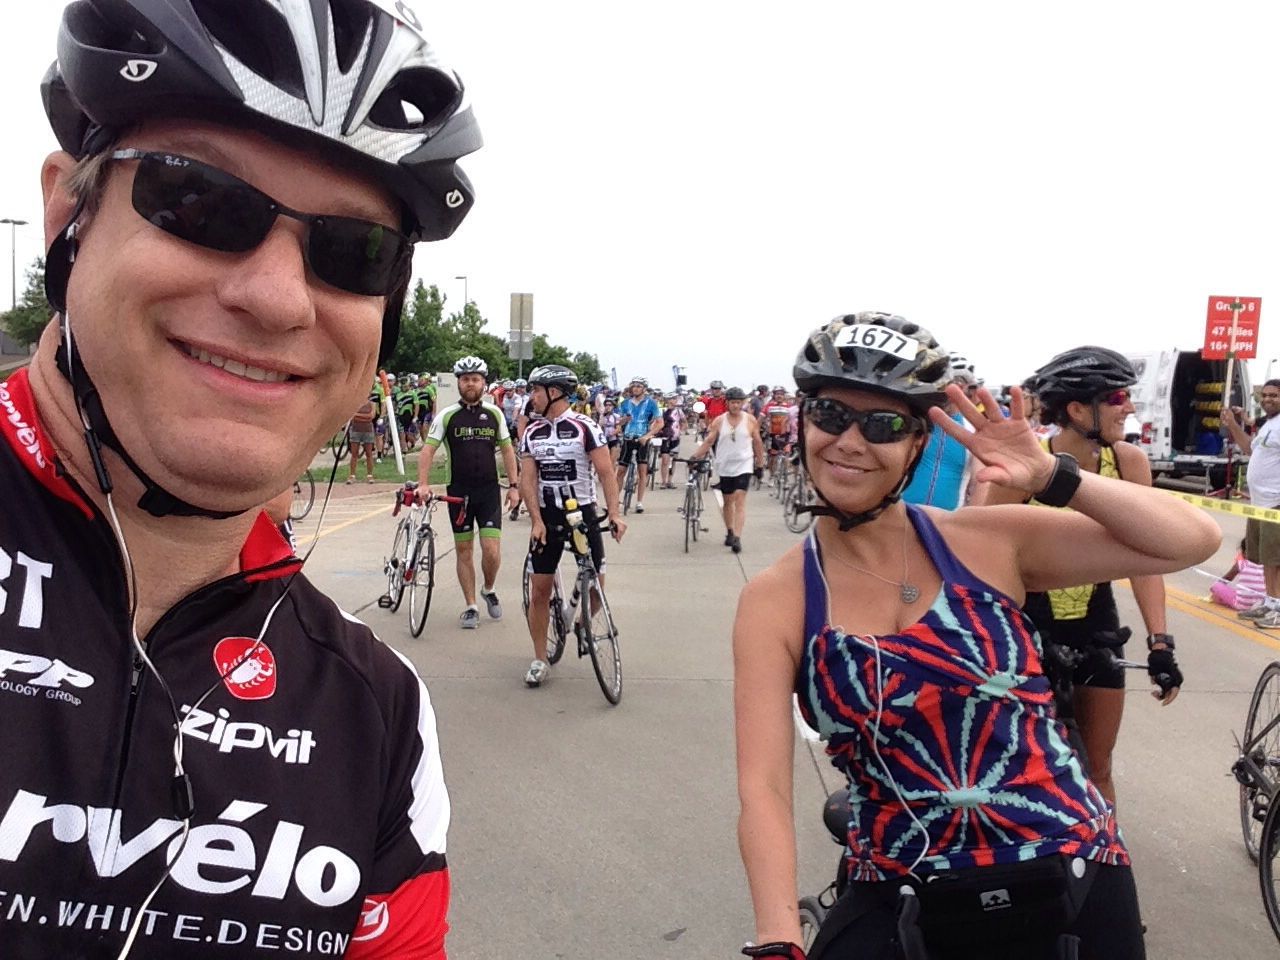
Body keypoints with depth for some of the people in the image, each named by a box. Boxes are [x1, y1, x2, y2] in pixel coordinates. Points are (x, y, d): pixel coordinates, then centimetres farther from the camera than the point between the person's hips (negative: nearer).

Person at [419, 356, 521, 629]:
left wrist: (513, 485, 4)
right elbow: (428, 450, -7)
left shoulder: (494, 413, 4)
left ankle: (489, 590, 22)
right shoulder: (447, 415, -2)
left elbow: (507, 450, 9)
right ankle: (470, 606, 18)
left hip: (489, 489, 0)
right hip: (458, 491, 0)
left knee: (491, 551, -7)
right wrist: (423, 484, -19)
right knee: (464, 550, 6)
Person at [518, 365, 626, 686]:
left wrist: (613, 513, -21)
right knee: (539, 589, 1)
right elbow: (527, 479, -1)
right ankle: (540, 659, 11)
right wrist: (537, 521, -13)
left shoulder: (585, 427, -9)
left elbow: (606, 472, -11)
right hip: (546, 517, 3)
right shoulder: (532, 433, 4)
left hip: (583, 514, -3)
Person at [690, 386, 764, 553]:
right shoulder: (719, 421, 2)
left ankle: (737, 538, -18)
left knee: (740, 501, -13)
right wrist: (695, 455, -10)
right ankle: (729, 533, 31)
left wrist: (760, 462, 10)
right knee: (728, 501, 13)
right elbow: (709, 441, 2)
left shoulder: (750, 420, 0)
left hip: (744, 466, -2)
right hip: (724, 466, 2)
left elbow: (757, 443, 8)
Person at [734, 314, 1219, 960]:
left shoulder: (988, 542, -7)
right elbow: (763, 788, -14)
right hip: (902, 902, -1)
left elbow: (1193, 540, -6)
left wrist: (1050, 476, -18)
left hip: (1071, 880, 2)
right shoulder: (774, 602, -9)